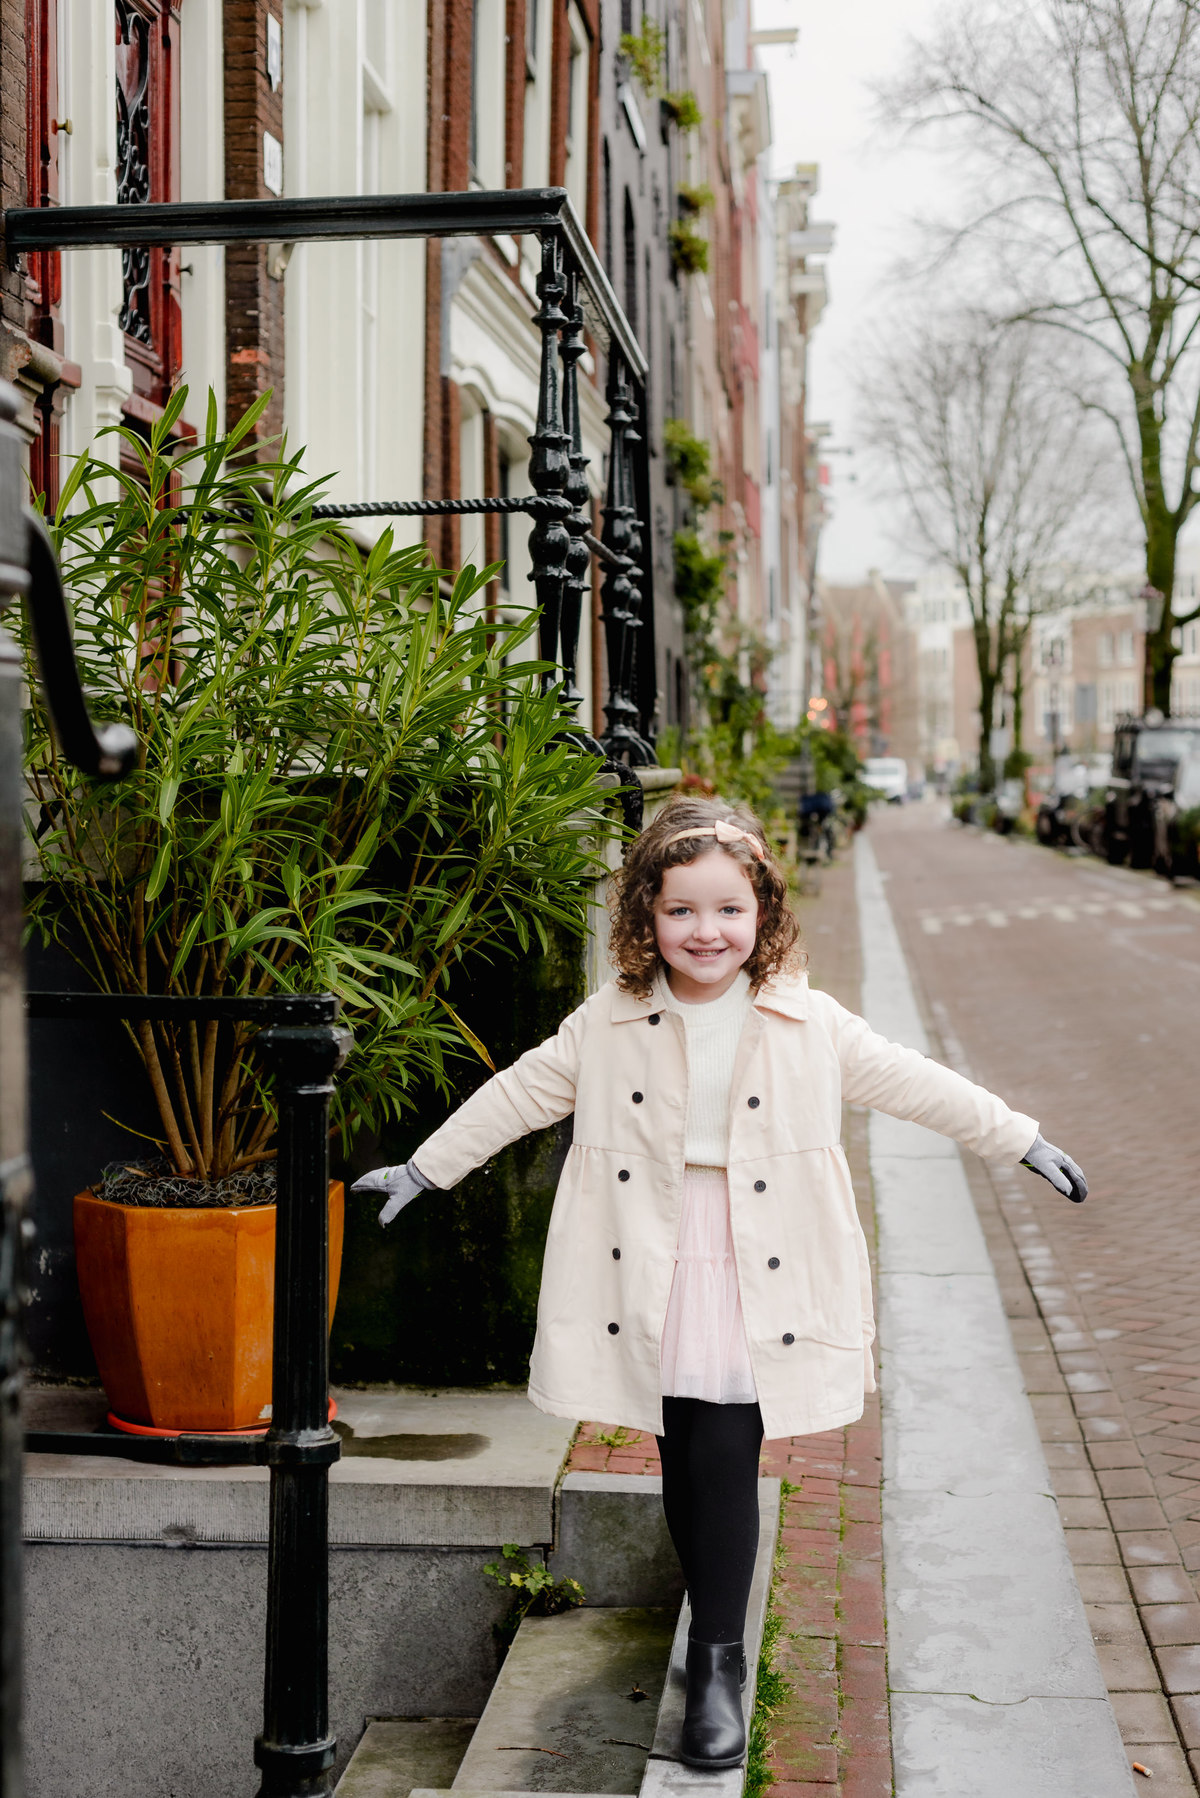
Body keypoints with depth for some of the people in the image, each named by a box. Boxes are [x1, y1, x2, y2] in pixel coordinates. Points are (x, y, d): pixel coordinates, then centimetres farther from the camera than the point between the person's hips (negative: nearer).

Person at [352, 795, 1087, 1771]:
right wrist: (424, 1168, 15)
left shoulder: (808, 1024, -1)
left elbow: (913, 1083, 7)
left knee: (726, 1461, -7)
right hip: (651, 1279, 2)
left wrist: (1024, 1140, 11)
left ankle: (718, 1662, 6)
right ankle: (714, 1619, 29)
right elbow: (520, 1094, 11)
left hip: (757, 1282, -2)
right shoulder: (609, 1024, 1)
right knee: (684, 1462, 9)